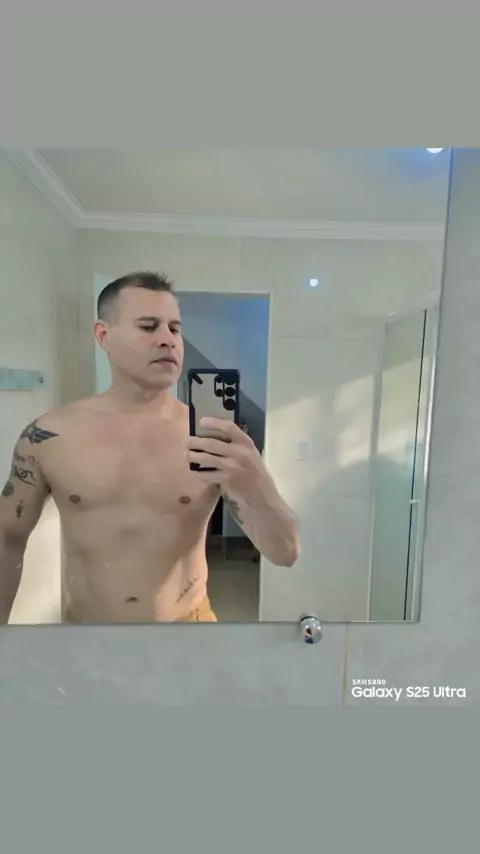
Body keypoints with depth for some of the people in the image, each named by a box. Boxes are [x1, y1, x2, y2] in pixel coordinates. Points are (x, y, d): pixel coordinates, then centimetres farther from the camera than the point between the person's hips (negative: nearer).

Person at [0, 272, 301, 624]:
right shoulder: (48, 437, -12)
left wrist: (256, 485, -36)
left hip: (187, 620, 0)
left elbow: (286, 553, -18)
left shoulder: (214, 437, -16)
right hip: (82, 622, 2)